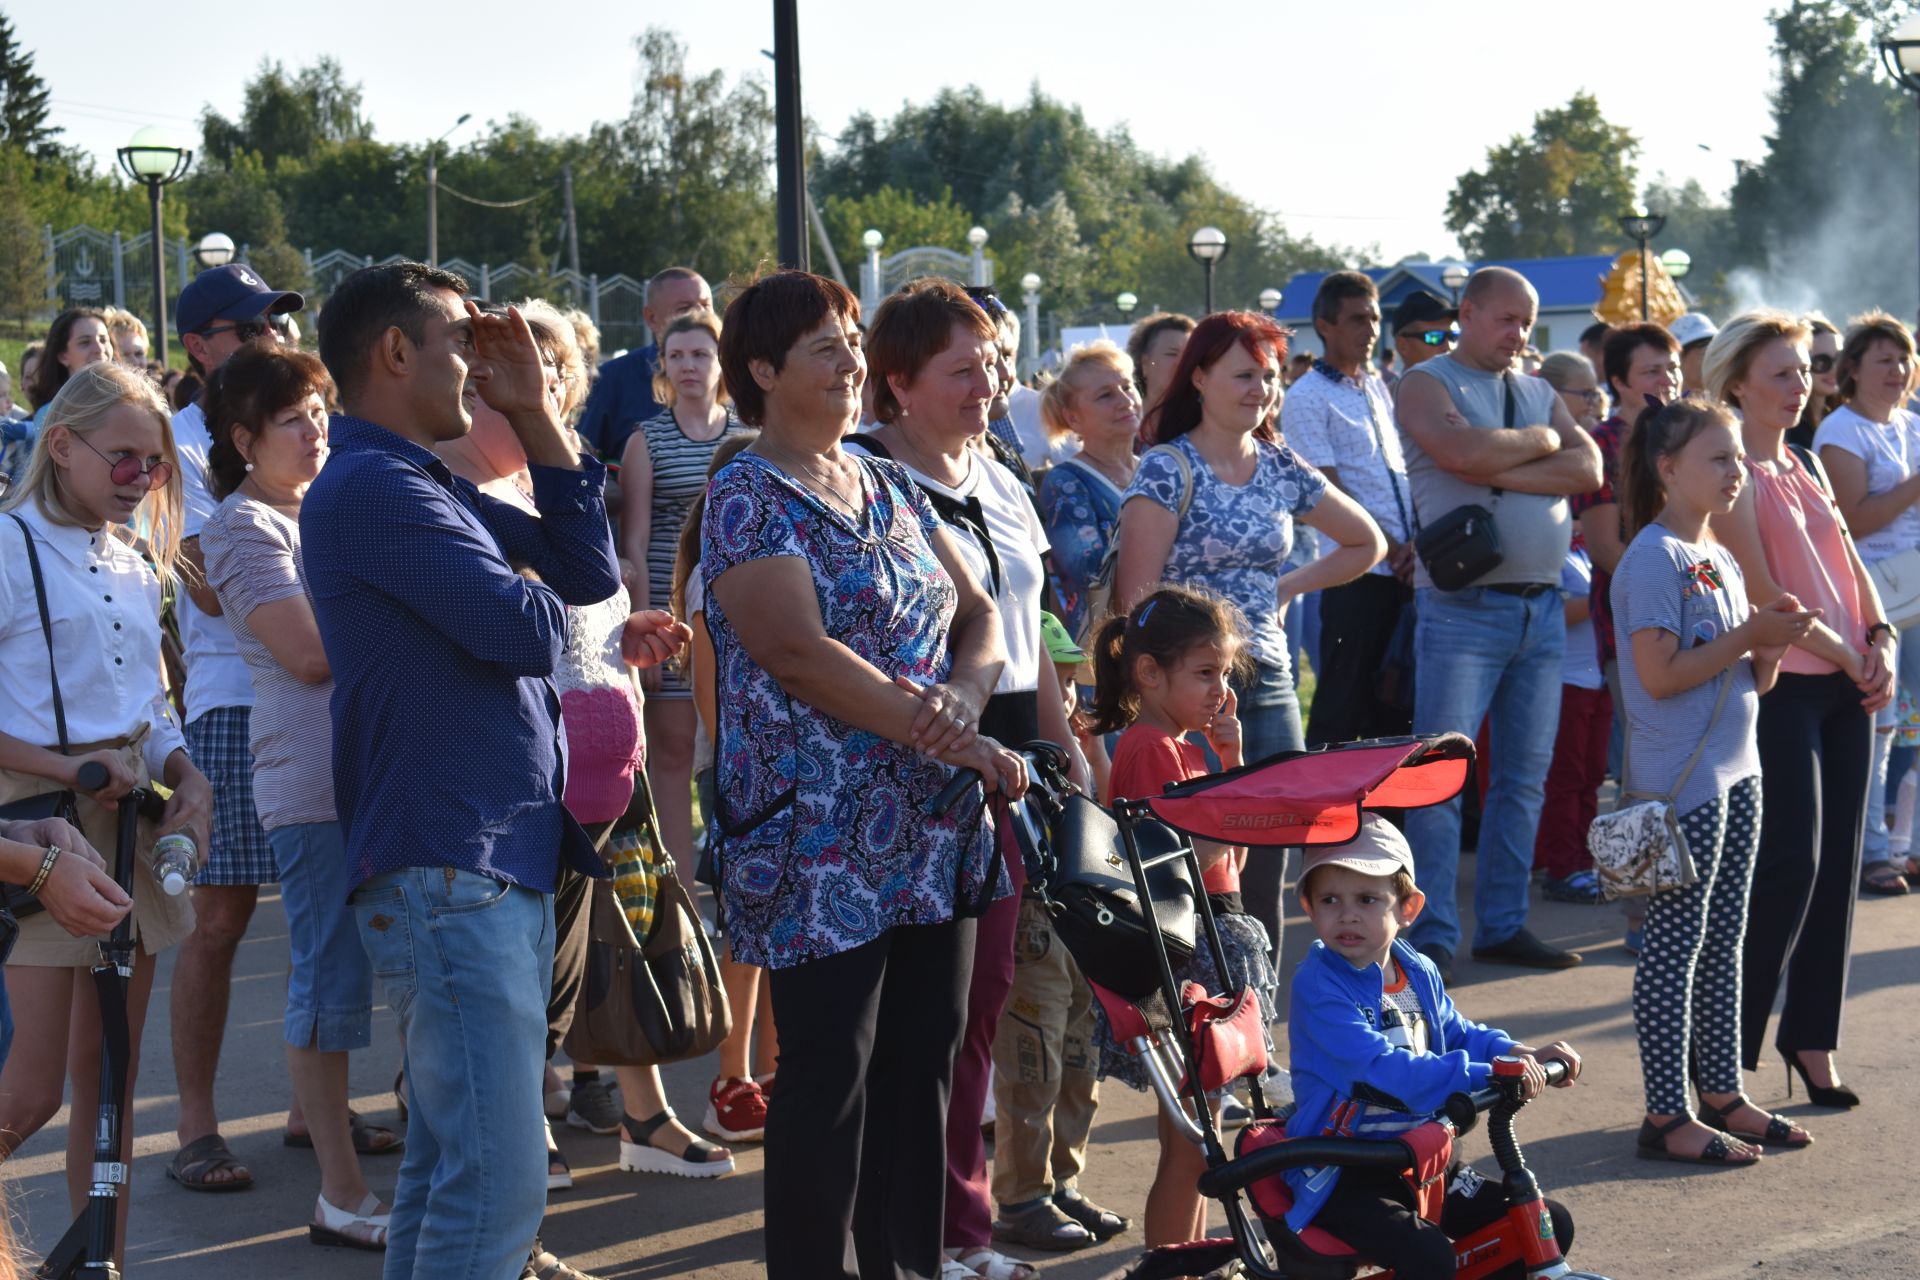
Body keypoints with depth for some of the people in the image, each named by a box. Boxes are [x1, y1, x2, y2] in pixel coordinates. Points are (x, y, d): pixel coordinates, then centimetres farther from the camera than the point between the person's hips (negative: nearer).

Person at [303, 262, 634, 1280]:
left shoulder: (429, 487, 18)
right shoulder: (371, 486, -14)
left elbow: (587, 570, 15)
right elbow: (528, 631, -20)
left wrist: (535, 412, 11)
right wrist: (538, 601, 4)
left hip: (504, 860, 11)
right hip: (447, 869, -11)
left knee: (451, 1164, 16)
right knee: (499, 1179, -13)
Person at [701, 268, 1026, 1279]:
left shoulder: (891, 488, 15)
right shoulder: (748, 498, -8)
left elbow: (979, 615, 13)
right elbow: (800, 653, -18)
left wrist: (965, 693, -11)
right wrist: (948, 740, -18)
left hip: (934, 833, 7)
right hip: (823, 840, -7)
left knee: (923, 1062, 10)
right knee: (830, 1073, -2)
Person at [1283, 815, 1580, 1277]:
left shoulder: (1419, 974, 7)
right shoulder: (1318, 986, -18)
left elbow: (1457, 1033, 24)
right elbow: (1383, 1068, -30)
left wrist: (1517, 1054, 2)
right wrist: (1485, 1075, -35)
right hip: (1342, 1177, -8)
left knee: (1550, 1225, 5)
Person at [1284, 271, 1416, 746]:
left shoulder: (1382, 391, 17)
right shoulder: (1305, 399, -4)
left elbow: (1408, 471, 15)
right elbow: (1330, 494, -10)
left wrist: (1417, 543, -3)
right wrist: (1391, 551, -12)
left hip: (1405, 573, 7)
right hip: (1357, 575, -7)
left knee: (1396, 706, 10)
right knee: (1341, 709, -4)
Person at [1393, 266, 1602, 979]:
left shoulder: (1539, 393, 18)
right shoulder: (1427, 384, 1)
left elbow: (1588, 470, 1)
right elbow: (1466, 451, -19)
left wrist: (1499, 468, -11)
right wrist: (1542, 440, -2)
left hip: (1542, 606, 6)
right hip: (1462, 605, -6)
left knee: (1525, 777, 8)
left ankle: (1503, 926, 16)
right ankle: (1432, 938, -4)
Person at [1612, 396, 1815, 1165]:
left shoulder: (1721, 562, 15)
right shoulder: (1654, 558, -12)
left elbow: (1749, 683, 17)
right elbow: (1661, 674, -20)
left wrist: (1774, 646, -3)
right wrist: (1748, 634, -16)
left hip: (1734, 772, 9)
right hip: (1680, 779, -9)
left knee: (1724, 941, 13)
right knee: (1676, 943, -5)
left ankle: (1721, 1094, 20)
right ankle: (1667, 1117, -2)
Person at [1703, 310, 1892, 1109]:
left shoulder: (1804, 467, 17)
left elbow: (1848, 563, 17)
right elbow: (1762, 590, -13)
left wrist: (1880, 640, 1)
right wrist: (1845, 656, -10)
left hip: (1846, 683, 8)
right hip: (1782, 681, -8)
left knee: (1837, 864, 6)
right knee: (1791, 860, -11)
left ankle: (1811, 1037, 14)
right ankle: (1731, 1049, -2)